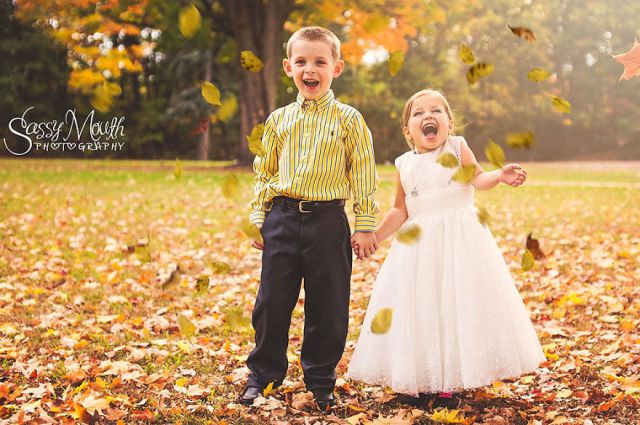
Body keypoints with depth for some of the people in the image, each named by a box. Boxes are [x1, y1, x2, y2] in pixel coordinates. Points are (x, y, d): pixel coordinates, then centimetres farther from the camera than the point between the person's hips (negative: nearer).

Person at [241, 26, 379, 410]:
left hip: (327, 221, -2)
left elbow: (364, 176, -1)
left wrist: (365, 225, -3)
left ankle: (321, 380, 21)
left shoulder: (348, 119, -1)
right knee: (272, 302, 6)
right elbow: (265, 172, 16)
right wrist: (258, 217, 10)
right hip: (282, 217, 3)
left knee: (327, 306, 5)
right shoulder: (279, 120, 8)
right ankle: (262, 375, 22)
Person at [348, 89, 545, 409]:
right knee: (419, 309, 2)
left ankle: (449, 384, 5)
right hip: (419, 244, 3)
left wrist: (499, 175, -29)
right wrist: (374, 235, -1)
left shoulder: (457, 147, 2)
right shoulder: (405, 165, 7)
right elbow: (400, 211, 10)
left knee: (458, 304, -3)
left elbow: (477, 179, -9)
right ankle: (421, 381, 14)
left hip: (460, 239, -2)